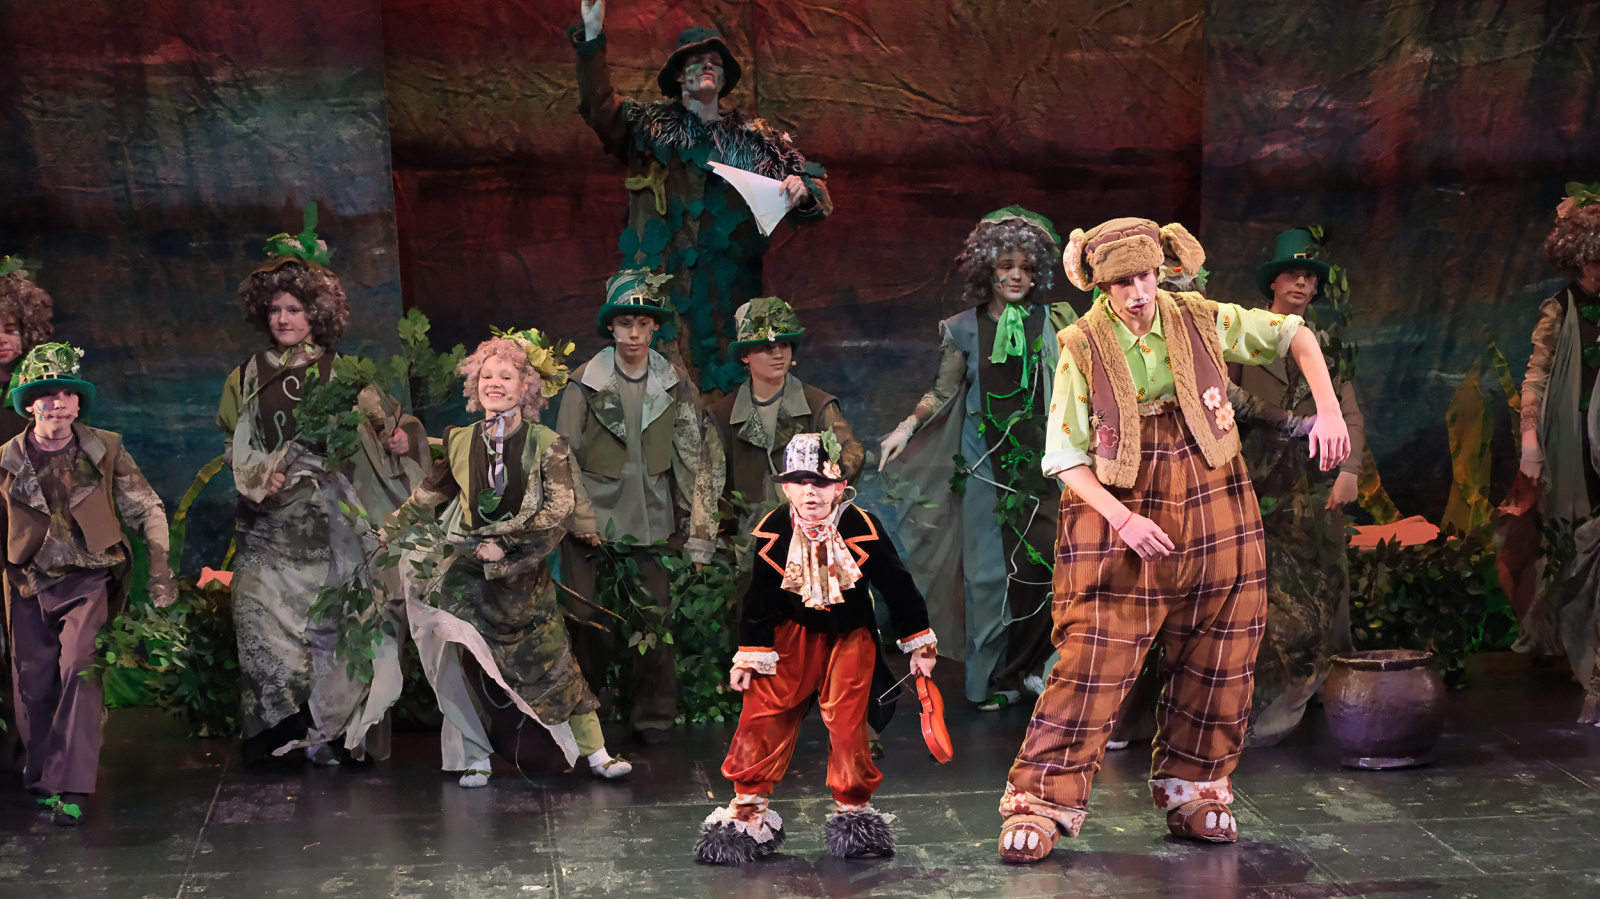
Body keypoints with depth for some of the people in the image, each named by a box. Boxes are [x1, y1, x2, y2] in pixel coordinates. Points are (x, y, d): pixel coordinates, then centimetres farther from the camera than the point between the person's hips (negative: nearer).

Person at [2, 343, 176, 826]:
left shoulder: (105, 451, -3)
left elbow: (147, 508, 3)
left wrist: (161, 565, -5)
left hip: (90, 581, -2)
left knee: (79, 669, -19)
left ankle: (71, 788, -17)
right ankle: (41, 776, 32)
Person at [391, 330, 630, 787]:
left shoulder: (546, 444, -7)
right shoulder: (461, 442, 3)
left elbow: (558, 509, -13)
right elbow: (430, 493, 18)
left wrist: (504, 545, -17)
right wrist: (392, 530, 17)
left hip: (525, 577, -2)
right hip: (468, 573, 2)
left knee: (554, 662, 0)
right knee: (464, 665, -2)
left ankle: (595, 752, 6)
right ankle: (474, 760, 12)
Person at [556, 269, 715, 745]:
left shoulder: (676, 384, 5)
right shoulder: (585, 383, -1)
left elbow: (691, 457, 5)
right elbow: (565, 455, 0)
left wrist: (698, 527, 0)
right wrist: (583, 517, -6)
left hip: (656, 522, 1)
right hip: (596, 521, -1)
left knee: (656, 618, 0)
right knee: (589, 620, 0)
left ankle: (654, 715, 14)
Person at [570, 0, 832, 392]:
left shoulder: (755, 139, 15)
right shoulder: (651, 127, 13)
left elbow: (818, 197, 15)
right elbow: (600, 107, -3)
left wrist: (802, 190, -9)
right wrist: (593, 39, -13)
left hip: (729, 291, 1)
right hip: (662, 283, -1)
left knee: (726, 384, -4)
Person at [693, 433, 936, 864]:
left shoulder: (862, 529, -19)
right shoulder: (772, 533, -14)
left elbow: (897, 585, -7)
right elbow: (759, 598, -1)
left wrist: (920, 643, -1)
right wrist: (750, 655, -1)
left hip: (850, 634, -1)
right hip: (794, 631, 2)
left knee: (846, 720, -11)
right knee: (763, 713, -8)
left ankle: (854, 811, 8)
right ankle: (748, 807, 3)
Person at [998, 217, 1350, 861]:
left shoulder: (1202, 321, 0)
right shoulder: (1081, 349, -7)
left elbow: (1295, 336, 12)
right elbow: (1064, 457, -7)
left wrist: (1328, 410, -1)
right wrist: (1123, 519, -19)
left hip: (1213, 517, 4)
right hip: (1117, 520, -3)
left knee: (1213, 665, 9)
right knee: (1091, 666, -9)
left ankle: (1192, 792, 25)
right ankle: (1039, 804, -2)